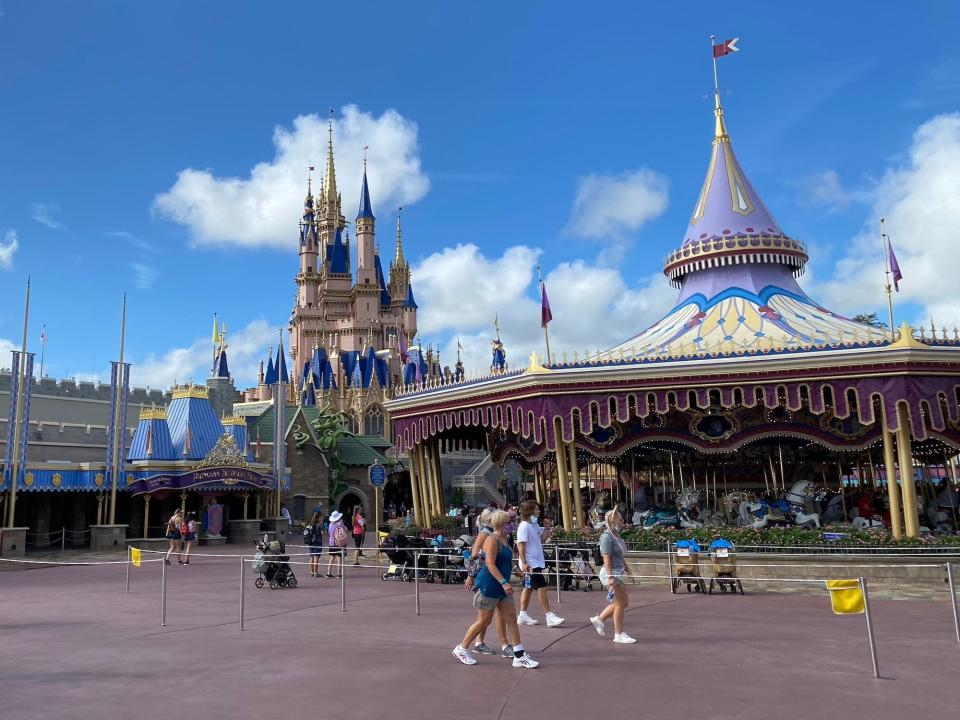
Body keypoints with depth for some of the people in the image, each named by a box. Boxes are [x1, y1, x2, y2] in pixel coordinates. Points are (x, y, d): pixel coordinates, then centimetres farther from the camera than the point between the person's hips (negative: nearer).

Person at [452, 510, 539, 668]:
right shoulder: (492, 540, -17)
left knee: (511, 619, 4)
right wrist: (504, 582, -30)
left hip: (501, 586, 9)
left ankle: (519, 656, 6)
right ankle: (461, 649, 17)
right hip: (489, 585, -9)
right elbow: (490, 564, -24)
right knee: (484, 621, 1)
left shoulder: (504, 539, 12)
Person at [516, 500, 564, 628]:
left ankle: (523, 615, 19)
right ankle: (550, 616, -3)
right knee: (542, 588, -7)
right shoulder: (524, 526, -15)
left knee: (528, 588, 13)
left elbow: (541, 540, 18)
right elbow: (521, 545, -18)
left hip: (537, 562, 9)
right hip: (530, 563, -9)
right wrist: (524, 563, -23)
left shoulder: (535, 525, 11)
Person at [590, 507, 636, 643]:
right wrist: (610, 577, -24)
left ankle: (599, 619, 24)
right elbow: (606, 558, -20)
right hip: (611, 573, -10)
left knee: (623, 601, 15)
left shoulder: (616, 535, 13)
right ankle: (619, 635, 11)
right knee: (620, 603, -1)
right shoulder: (607, 536, -15)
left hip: (617, 573, 10)